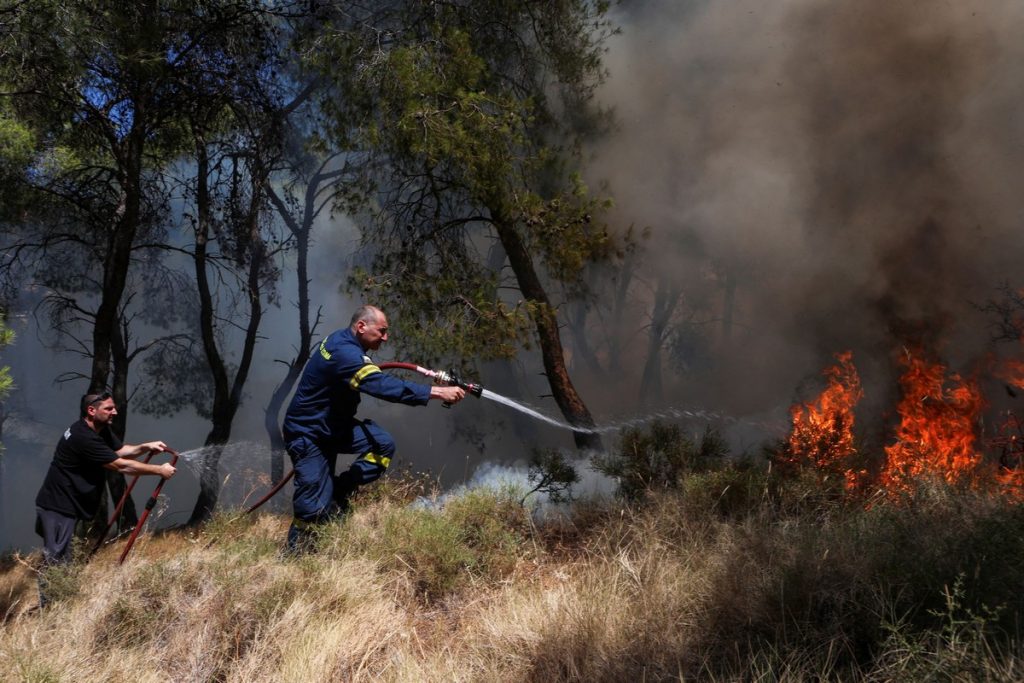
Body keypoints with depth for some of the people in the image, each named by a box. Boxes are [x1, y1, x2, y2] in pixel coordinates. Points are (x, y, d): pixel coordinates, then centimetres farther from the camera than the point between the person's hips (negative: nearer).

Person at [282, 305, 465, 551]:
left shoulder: (343, 340, 3)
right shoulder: (344, 353, -29)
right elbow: (384, 386, -39)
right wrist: (438, 392, -41)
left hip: (333, 424, 9)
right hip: (308, 434, -9)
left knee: (383, 445, -14)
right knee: (315, 508, -8)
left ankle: (338, 493, 0)